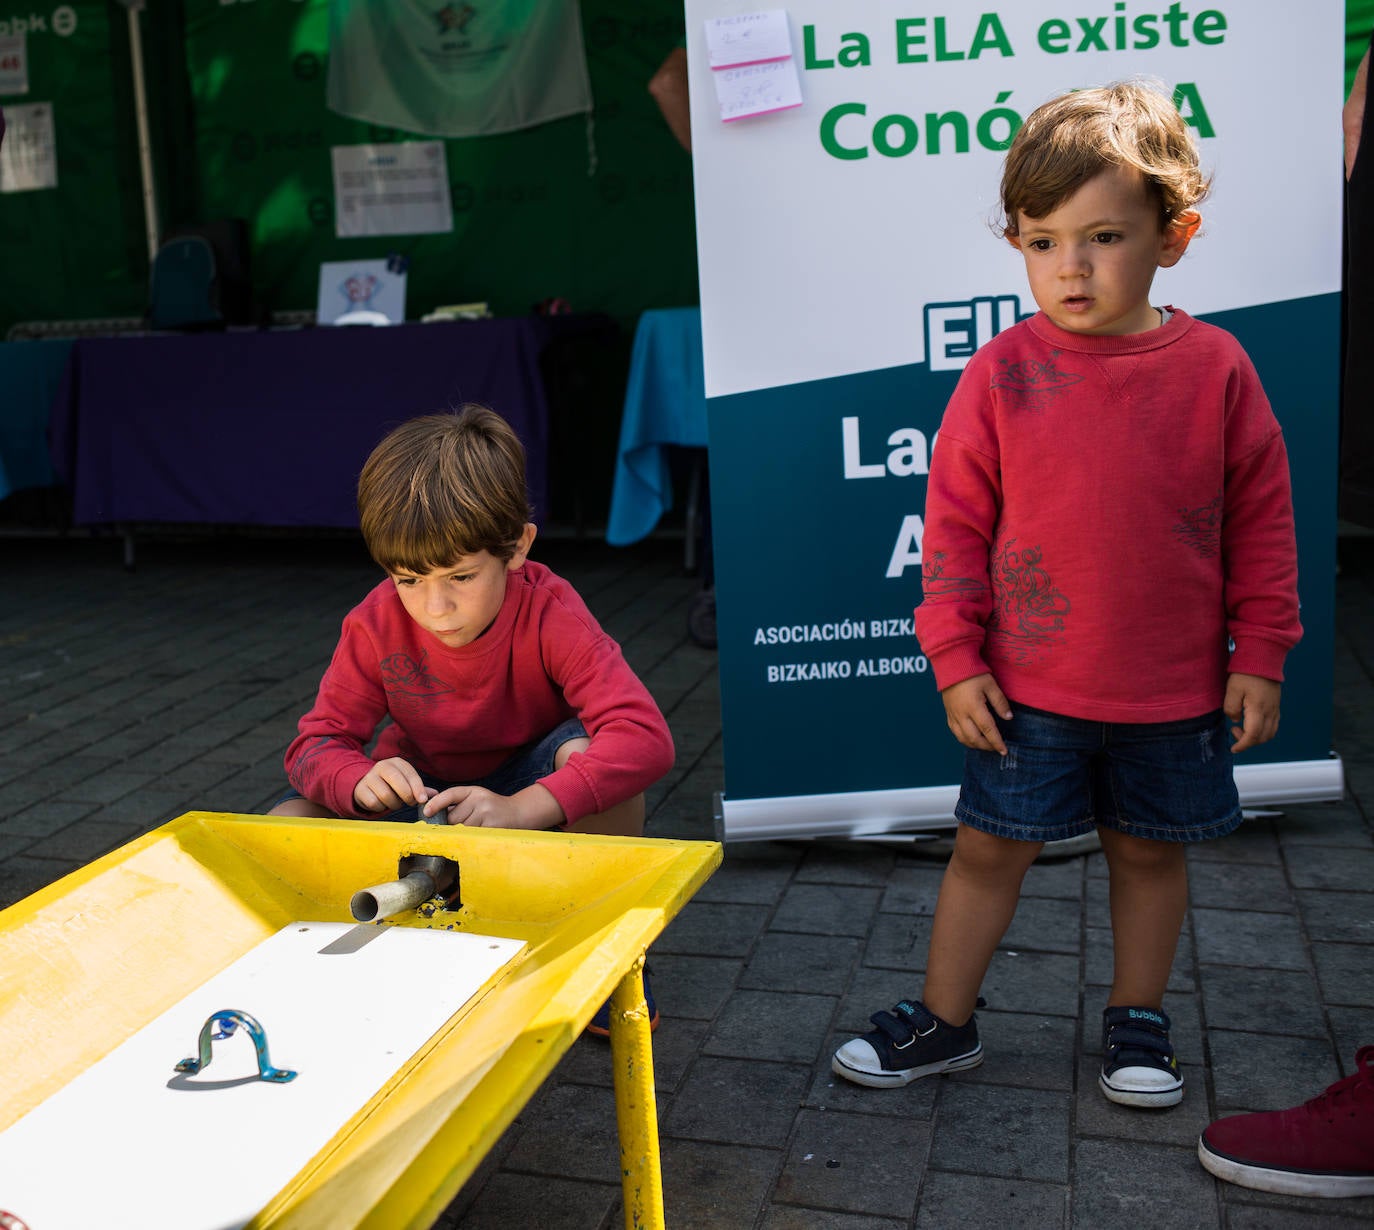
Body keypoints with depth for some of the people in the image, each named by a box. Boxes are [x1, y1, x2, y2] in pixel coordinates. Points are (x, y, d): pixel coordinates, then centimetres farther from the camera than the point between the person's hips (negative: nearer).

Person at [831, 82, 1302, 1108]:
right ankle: (944, 1022, 25)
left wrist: (1259, 654, 2)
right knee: (991, 847, 8)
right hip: (1028, 686, 0)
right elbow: (955, 520, -3)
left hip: (1175, 687, 1)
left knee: (1150, 848, 16)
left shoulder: (1215, 368, -6)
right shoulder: (1004, 374, -8)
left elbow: (1262, 520, 2)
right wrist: (956, 656, -5)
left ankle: (1139, 1019, 36)